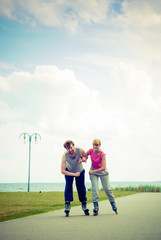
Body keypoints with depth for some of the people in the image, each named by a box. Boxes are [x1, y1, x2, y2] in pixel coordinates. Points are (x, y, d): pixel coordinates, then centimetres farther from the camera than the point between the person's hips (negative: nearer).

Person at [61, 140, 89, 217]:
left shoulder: (80, 150, -30)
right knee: (68, 186, -18)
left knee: (81, 187, 0)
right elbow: (62, 171, -32)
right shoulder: (65, 156, -34)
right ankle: (67, 205, -12)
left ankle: (84, 204, 17)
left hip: (80, 171, 1)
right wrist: (74, 174, -32)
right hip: (69, 171, -1)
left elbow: (85, 157, -6)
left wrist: (82, 159, -30)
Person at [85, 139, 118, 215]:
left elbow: (104, 167, -28)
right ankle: (95, 208, -10)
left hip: (102, 171, -2)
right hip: (93, 171, 2)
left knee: (107, 188, 1)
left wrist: (93, 171, -26)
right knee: (94, 188, -12)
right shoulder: (90, 151, -16)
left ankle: (113, 205, 21)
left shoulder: (102, 154, -26)